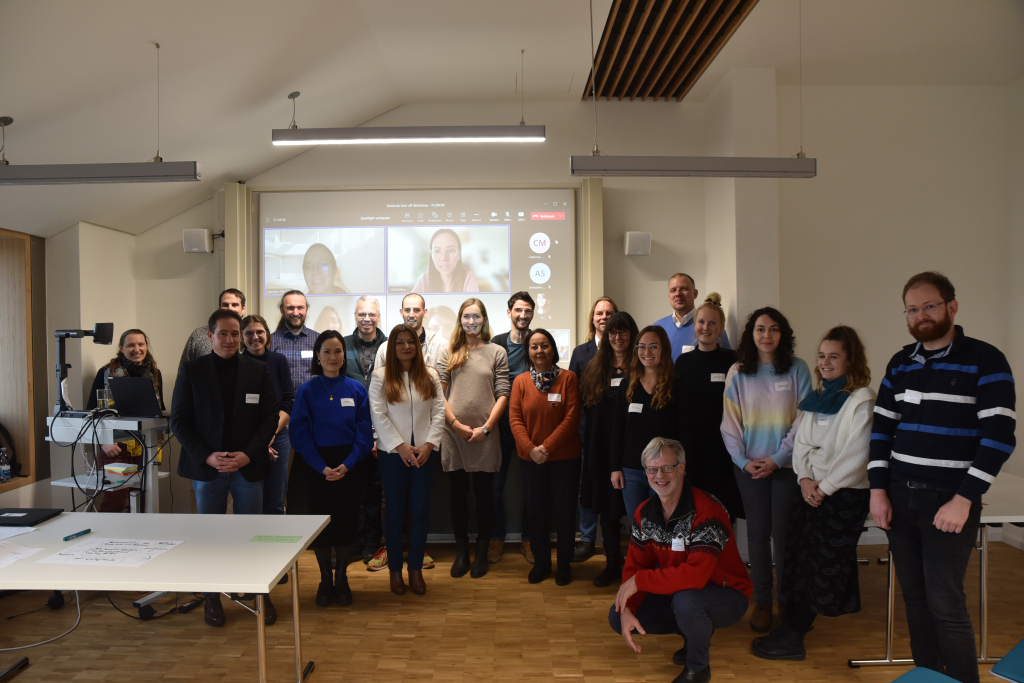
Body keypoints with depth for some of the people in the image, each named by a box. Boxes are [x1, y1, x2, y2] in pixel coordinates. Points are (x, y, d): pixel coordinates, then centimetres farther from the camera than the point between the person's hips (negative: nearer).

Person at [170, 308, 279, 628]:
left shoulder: (258, 371, 2)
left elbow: (270, 418, 0)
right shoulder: (192, 371, 0)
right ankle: (212, 598, 26)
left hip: (248, 466, 0)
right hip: (207, 466, 0)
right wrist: (207, 457, -12)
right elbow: (179, 420, -1)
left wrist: (248, 455, -12)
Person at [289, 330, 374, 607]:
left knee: (346, 520, 5)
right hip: (317, 467, 0)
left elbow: (364, 432, -2)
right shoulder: (307, 391, -2)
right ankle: (325, 580, 23)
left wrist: (346, 465, -14)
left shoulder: (356, 390, 0)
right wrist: (322, 467, -15)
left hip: (348, 466, 1)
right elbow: (300, 433, -6)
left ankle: (342, 579, 23)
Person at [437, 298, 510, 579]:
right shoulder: (448, 353, 8)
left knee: (484, 494, 8)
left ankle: (482, 552, 21)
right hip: (453, 434, 1)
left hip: (485, 436, -1)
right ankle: (461, 551, 22)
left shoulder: (497, 352, 4)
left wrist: (486, 427, -10)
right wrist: (456, 424, -8)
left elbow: (502, 395, -1)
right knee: (459, 494, 10)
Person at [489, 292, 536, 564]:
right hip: (501, 422, 0)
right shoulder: (496, 344, 2)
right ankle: (497, 536, 22)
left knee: (531, 484, 7)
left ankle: (527, 538, 22)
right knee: (496, 482, 6)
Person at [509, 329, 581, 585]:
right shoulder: (520, 381, 2)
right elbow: (515, 419, -3)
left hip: (564, 457, -2)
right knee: (536, 511, 12)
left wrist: (547, 446, -17)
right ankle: (541, 562, 29)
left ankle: (564, 564, 25)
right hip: (531, 458, 2)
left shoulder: (568, 378, -4)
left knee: (565, 511, 8)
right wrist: (530, 448, -16)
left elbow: (572, 417, -10)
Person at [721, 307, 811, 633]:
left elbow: (803, 420, -4)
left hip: (786, 465, -1)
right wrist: (743, 460, -7)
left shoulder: (797, 369, -2)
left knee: (783, 532, 2)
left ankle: (787, 599, 19)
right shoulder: (737, 373, 2)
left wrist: (778, 458, -10)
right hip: (749, 466, 1)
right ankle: (762, 600, 18)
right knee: (757, 532, 6)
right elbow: (730, 422, 3)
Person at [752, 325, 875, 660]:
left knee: (819, 561, -3)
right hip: (811, 490, 6)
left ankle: (792, 636, 3)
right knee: (799, 554, 4)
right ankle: (792, 630, 16)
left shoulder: (862, 400, -10)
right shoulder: (817, 398, 12)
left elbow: (856, 456, -16)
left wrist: (825, 488, -14)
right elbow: (801, 441, 11)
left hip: (844, 493, -6)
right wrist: (805, 478, -4)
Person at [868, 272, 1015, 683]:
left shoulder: (986, 361, -6)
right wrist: (878, 489, 3)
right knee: (914, 596, 12)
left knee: (945, 602, -2)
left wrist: (964, 499, -17)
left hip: (949, 499, -5)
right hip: (898, 496, 5)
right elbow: (882, 428, 11)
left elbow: (999, 435, -12)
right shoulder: (899, 364, 10)